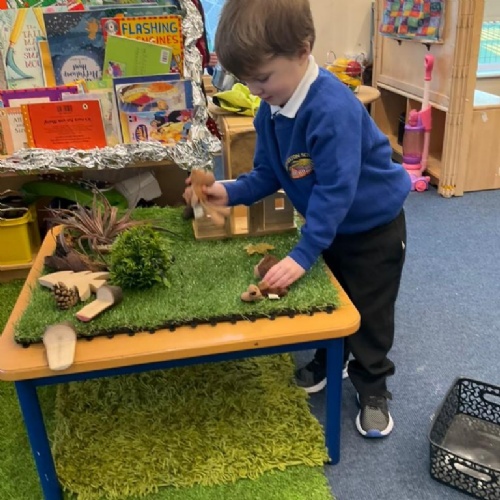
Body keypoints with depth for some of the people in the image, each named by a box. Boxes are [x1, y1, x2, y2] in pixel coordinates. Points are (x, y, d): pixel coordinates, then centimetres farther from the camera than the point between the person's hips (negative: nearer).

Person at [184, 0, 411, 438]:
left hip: (373, 225, -7)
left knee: (368, 314, 7)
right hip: (330, 225, 7)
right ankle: (327, 362, 45)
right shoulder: (271, 111, -10)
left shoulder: (333, 109, -36)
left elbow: (336, 190, -35)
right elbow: (268, 174, -1)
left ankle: (372, 389, 28)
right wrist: (231, 192, -19)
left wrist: (302, 254, -34)